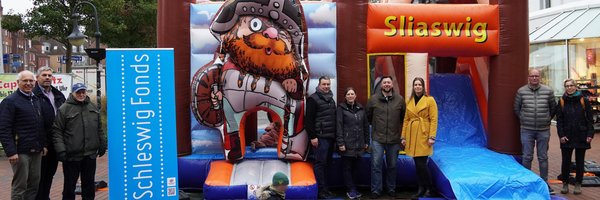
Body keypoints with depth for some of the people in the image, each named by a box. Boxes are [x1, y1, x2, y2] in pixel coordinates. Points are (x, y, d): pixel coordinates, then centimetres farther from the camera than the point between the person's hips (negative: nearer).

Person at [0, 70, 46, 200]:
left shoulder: (36, 100, 15)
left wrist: (43, 145, 13)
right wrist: (11, 151, -19)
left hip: (36, 151, 7)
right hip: (20, 152, -7)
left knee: (34, 184, 11)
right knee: (20, 186, 0)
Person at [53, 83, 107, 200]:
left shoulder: (93, 108, 11)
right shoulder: (64, 109, -4)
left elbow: (99, 130, 18)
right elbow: (57, 132, -8)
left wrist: (102, 145, 16)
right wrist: (60, 150, -15)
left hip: (90, 155, 4)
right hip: (72, 156, -4)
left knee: (89, 184, 14)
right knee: (70, 185, 7)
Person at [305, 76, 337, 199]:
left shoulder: (331, 99, 18)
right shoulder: (313, 99, -6)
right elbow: (309, 119, -11)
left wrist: (335, 135, 16)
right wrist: (312, 137, -16)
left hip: (331, 137, 7)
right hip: (320, 137, -7)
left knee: (327, 163, 10)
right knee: (320, 163, -5)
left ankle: (325, 188, 18)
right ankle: (321, 190, 1)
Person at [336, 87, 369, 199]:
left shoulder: (360, 108, 11)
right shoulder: (341, 108, -1)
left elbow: (366, 125, 13)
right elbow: (339, 126, -7)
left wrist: (366, 141, 9)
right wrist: (340, 143, -13)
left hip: (359, 144, 4)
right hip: (347, 143, -4)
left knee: (355, 167, 8)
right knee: (347, 167, 2)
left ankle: (352, 189, 19)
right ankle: (351, 190, 11)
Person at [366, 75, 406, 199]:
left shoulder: (400, 99, 1)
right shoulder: (374, 99, -1)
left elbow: (404, 117, 12)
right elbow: (368, 116, 11)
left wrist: (398, 129, 12)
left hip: (394, 139, 1)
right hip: (377, 139, -1)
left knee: (392, 166, 13)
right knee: (376, 165, -3)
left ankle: (391, 189, 27)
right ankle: (375, 191, 7)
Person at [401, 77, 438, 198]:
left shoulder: (430, 100, -2)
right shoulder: (410, 102, 12)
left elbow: (434, 120, -7)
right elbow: (406, 120, 12)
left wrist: (432, 137, -14)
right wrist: (403, 137, 7)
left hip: (424, 135, -4)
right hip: (412, 136, 5)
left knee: (422, 164, -8)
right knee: (417, 164, 8)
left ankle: (428, 189, 11)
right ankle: (421, 189, 19)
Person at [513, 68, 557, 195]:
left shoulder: (548, 91, 0)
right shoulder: (521, 91, -2)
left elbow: (553, 108, 13)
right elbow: (516, 109, 8)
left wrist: (547, 120, 13)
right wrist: (523, 120, 8)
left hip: (544, 130, 1)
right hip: (527, 130, -1)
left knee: (543, 157, 8)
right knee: (527, 157, 4)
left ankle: (544, 183, 18)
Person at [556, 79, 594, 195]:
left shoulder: (583, 101, 0)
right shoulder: (562, 102, 3)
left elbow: (590, 119, 0)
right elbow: (559, 120, 2)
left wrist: (590, 134, -8)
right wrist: (561, 135, -7)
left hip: (581, 137, 0)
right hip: (567, 137, 0)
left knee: (579, 161, 9)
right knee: (566, 161, 3)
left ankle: (578, 184, 20)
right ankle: (565, 183, 15)